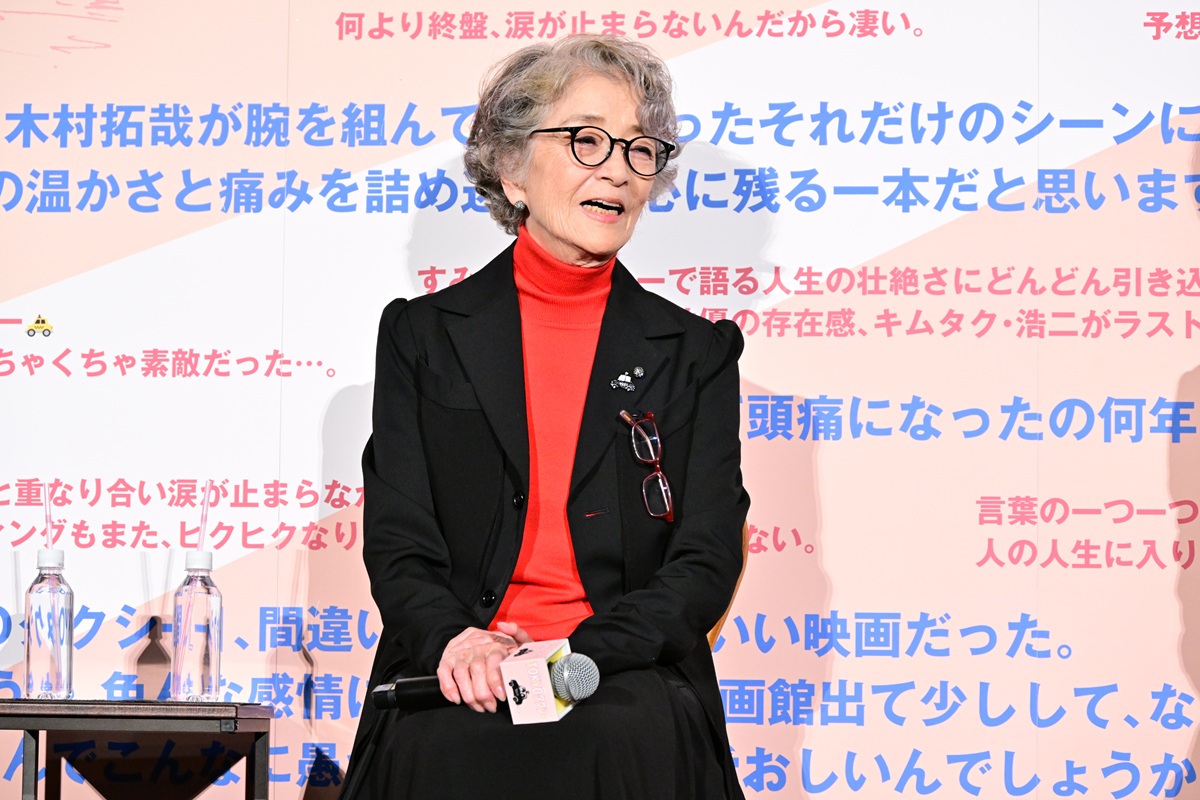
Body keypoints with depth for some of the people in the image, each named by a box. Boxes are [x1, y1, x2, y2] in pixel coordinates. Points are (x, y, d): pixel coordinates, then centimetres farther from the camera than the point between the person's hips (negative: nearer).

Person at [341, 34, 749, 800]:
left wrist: (578, 657, -15)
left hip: (627, 677, 0)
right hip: (457, 678, 0)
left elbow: (707, 558, 3)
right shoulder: (422, 334, 12)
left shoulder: (696, 352, 12)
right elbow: (397, 543, 5)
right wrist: (455, 639, -18)